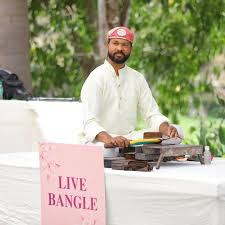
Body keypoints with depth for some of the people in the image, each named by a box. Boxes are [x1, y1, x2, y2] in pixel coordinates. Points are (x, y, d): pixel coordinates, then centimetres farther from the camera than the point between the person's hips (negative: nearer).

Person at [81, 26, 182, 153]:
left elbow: (152, 115, 11)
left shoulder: (137, 78, 12)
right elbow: (90, 122, -19)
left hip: (130, 138, 6)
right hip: (102, 142, -6)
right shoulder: (96, 78, -7)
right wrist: (109, 139, -40)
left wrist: (166, 129, -14)